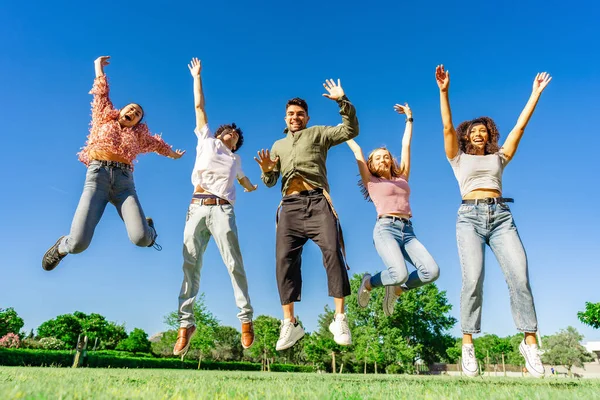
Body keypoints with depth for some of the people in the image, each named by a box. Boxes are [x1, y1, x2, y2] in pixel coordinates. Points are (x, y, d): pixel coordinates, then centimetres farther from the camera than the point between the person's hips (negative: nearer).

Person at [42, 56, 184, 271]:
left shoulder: (138, 135, 26)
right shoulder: (104, 119, 21)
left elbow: (156, 143, 44)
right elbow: (102, 92, 24)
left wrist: (173, 154, 60)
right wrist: (99, 66, 34)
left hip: (124, 181, 2)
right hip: (97, 175, -2)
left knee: (141, 239, -21)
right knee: (78, 243, -18)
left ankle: (149, 227, 19)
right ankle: (62, 246, 21)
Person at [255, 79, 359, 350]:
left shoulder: (318, 133, 20)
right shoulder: (278, 145, 29)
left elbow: (350, 131, 7)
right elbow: (270, 182, 23)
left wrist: (343, 101, -4)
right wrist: (266, 171, 0)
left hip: (316, 200, -3)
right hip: (290, 205, 3)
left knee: (332, 250, -20)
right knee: (285, 258, -8)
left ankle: (339, 319, -16)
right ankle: (290, 324, -2)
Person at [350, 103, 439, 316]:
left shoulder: (402, 178, 22)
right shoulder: (371, 181, 12)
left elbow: (406, 145, 28)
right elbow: (357, 152, 16)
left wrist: (409, 119, 35)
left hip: (408, 230, 5)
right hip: (385, 229, -4)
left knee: (432, 271, -19)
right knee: (400, 274, -28)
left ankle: (396, 290, 9)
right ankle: (369, 283, 7)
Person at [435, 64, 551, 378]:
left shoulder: (498, 157, 25)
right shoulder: (459, 158, 19)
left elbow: (520, 126, 20)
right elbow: (448, 128, 7)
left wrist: (536, 93, 19)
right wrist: (443, 91, -1)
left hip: (501, 216, 3)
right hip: (470, 216, -2)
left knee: (519, 276, -14)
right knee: (473, 279, -18)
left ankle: (530, 342, -4)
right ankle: (467, 345, -10)